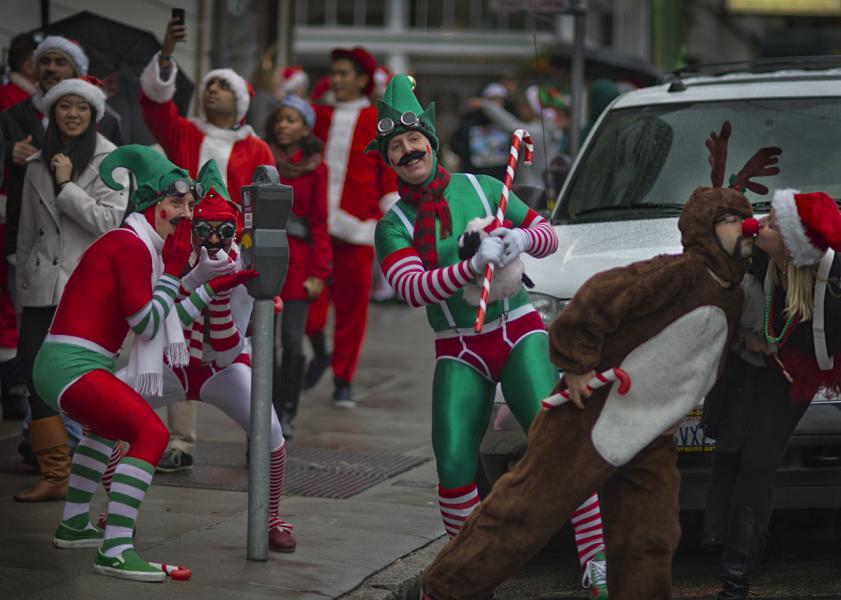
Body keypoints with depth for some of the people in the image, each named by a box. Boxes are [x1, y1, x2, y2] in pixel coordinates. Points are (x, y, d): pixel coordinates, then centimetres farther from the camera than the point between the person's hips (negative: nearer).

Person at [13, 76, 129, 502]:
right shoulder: (37, 165, 14)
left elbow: (108, 220, -11)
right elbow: (26, 234, 18)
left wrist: (66, 185, -11)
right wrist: (22, 288, 16)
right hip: (44, 288, 4)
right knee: (37, 375, -3)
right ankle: (54, 475, 3)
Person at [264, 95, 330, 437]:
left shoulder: (315, 167, 4)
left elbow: (319, 223, 3)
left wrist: (319, 273, -4)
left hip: (297, 258, -1)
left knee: (293, 342, -7)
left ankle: (286, 414, 2)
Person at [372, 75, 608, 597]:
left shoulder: (482, 188, 3)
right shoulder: (394, 225, 0)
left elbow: (549, 237, 9)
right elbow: (412, 288, -17)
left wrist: (522, 239, -16)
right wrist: (473, 266, -32)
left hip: (519, 333, -1)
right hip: (459, 353, 1)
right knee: (454, 464, -11)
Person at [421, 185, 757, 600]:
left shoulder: (731, 297, 10)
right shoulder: (678, 273, -18)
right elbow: (598, 297, -24)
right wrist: (576, 364, -20)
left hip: (649, 439, 8)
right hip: (592, 419, -8)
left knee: (649, 547, 3)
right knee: (527, 509, -3)